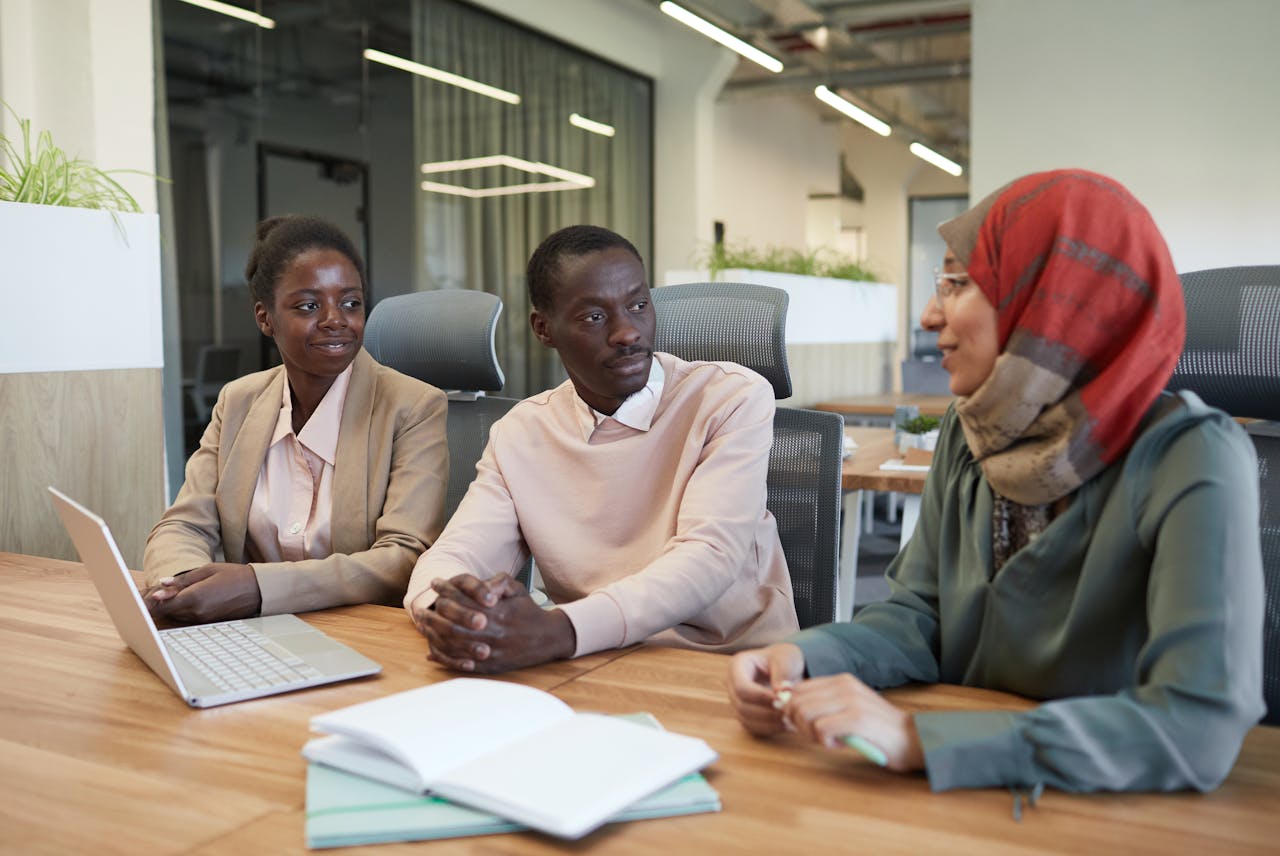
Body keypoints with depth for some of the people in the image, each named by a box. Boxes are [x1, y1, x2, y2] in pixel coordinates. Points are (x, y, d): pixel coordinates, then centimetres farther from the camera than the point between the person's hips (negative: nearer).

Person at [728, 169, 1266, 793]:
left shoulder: (1192, 461, -18)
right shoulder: (969, 433, 1)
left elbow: (1200, 729, -27)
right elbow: (917, 613, 4)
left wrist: (916, 739, -32)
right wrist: (803, 660, -16)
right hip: (975, 800, 4)